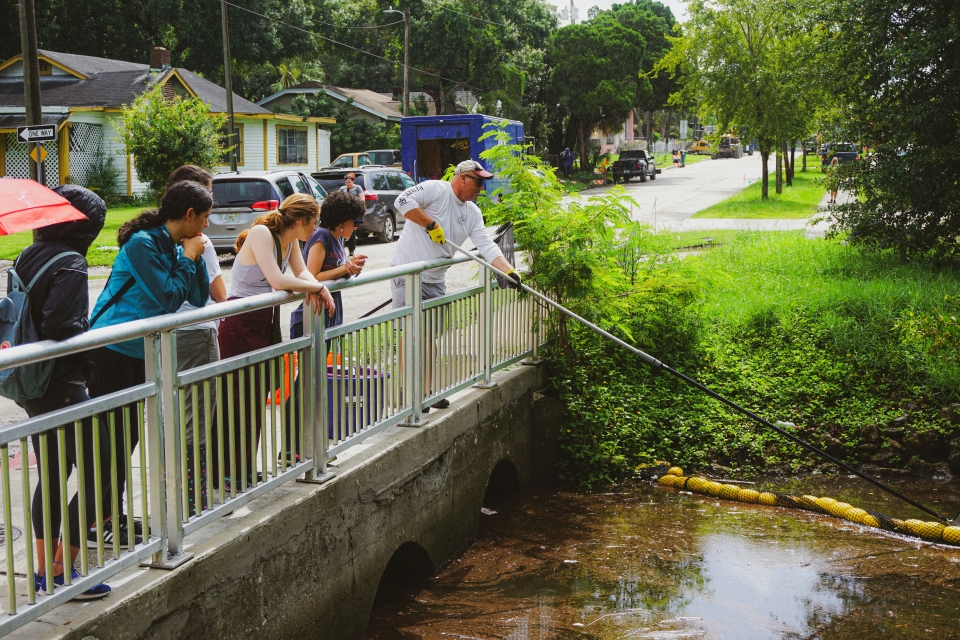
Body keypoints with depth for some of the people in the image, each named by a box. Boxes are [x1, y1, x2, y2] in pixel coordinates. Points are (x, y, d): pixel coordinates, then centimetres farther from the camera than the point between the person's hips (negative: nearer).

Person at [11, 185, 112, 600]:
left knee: (51, 476, 17)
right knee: (96, 476, 1)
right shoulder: (70, 262, -16)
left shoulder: (27, 257, 10)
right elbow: (60, 324, -27)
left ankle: (43, 571, 23)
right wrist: (89, 352, -11)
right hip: (62, 388, -9)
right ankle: (62, 572, 4)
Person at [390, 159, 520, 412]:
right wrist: (431, 224, -21)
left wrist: (510, 271, -10)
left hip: (435, 280, 8)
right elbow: (403, 201, -24)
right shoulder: (435, 189, -11)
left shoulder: (473, 213, 11)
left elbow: (487, 246, 4)